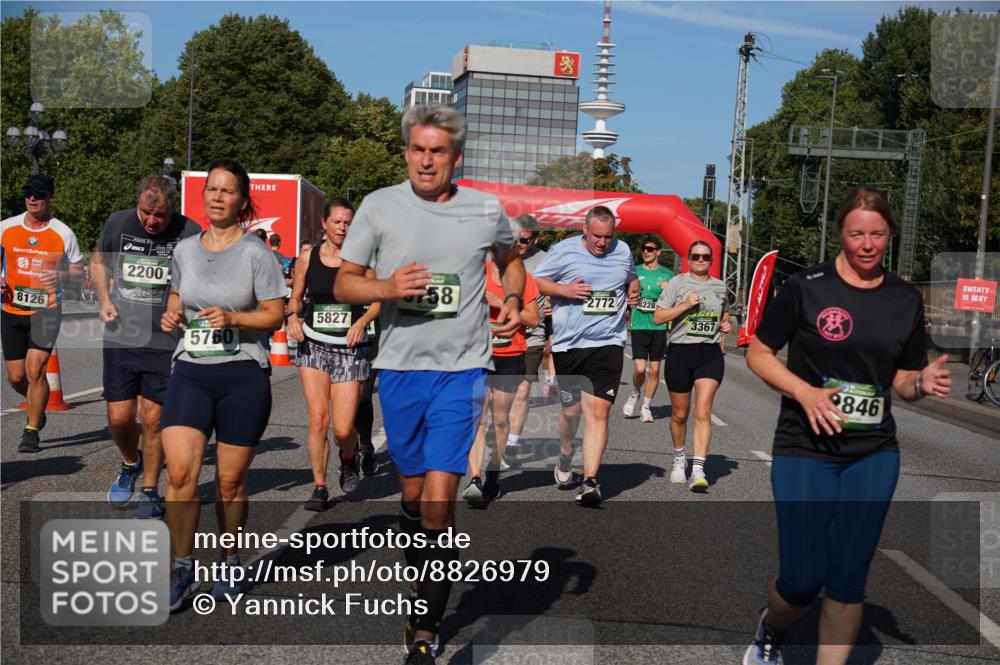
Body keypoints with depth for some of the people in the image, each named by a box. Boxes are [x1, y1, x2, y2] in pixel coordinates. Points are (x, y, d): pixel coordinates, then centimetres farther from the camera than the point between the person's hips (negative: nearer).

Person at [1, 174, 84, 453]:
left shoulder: (64, 234, -3)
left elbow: (79, 270, 4)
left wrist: (61, 275, -17)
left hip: (47, 309, -3)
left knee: (35, 370, -14)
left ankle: (32, 431, 3)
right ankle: (38, 406, 38)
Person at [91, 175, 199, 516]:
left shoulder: (189, 232, -7)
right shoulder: (117, 223, 0)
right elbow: (99, 261, 19)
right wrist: (104, 300, 6)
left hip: (166, 340, -2)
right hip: (120, 336, 2)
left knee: (152, 418, 1)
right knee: (119, 417, 3)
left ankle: (150, 492, 19)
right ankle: (131, 464, 36)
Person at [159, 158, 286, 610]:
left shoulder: (255, 253, -3)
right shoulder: (184, 250, 10)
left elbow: (274, 315, -3)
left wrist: (232, 318, -18)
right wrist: (171, 317, 3)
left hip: (243, 374, -3)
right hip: (190, 373, 3)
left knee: (230, 480, 5)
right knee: (180, 472, -13)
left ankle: (229, 563, 26)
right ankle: (182, 571, 1)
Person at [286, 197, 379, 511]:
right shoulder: (307, 258, 5)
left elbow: (379, 301, 0)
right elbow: (295, 298, 15)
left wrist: (362, 321, -17)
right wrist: (293, 316, -5)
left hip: (350, 349, -2)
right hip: (313, 346, 2)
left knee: (343, 428, -6)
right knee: (317, 420, -6)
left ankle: (349, 458, 29)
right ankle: (319, 486, 9)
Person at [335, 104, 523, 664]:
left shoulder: (487, 210, 1)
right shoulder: (379, 206, 0)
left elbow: (511, 260, 22)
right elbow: (343, 283, 5)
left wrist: (512, 301, 3)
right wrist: (386, 287, -16)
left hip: (461, 371, -2)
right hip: (399, 368, 2)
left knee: (439, 499, -11)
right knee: (413, 493, 15)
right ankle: (422, 594, 39)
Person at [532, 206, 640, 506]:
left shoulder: (623, 251, 10)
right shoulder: (563, 251, -1)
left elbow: (632, 278, 29)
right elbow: (536, 281, 3)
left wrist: (634, 292, 7)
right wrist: (564, 290, -12)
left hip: (607, 343, 1)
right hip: (568, 344, -1)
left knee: (598, 410, -11)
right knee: (571, 410, 10)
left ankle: (590, 482, -11)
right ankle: (565, 461, 39)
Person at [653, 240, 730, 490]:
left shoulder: (720, 286, 11)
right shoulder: (677, 283, 0)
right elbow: (657, 317, -5)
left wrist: (725, 325, 8)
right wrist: (685, 305, -16)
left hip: (710, 354, 1)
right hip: (680, 352, -1)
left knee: (703, 412, -12)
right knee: (679, 414, 10)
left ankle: (698, 469, -15)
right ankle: (679, 459, 35)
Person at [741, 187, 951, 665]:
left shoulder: (906, 300, 5)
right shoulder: (806, 287, -7)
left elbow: (902, 381, 12)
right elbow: (758, 354, -1)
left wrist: (923, 383, -11)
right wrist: (805, 392, -17)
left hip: (874, 454, 3)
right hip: (806, 449, -3)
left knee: (848, 581, 3)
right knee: (803, 581, -3)